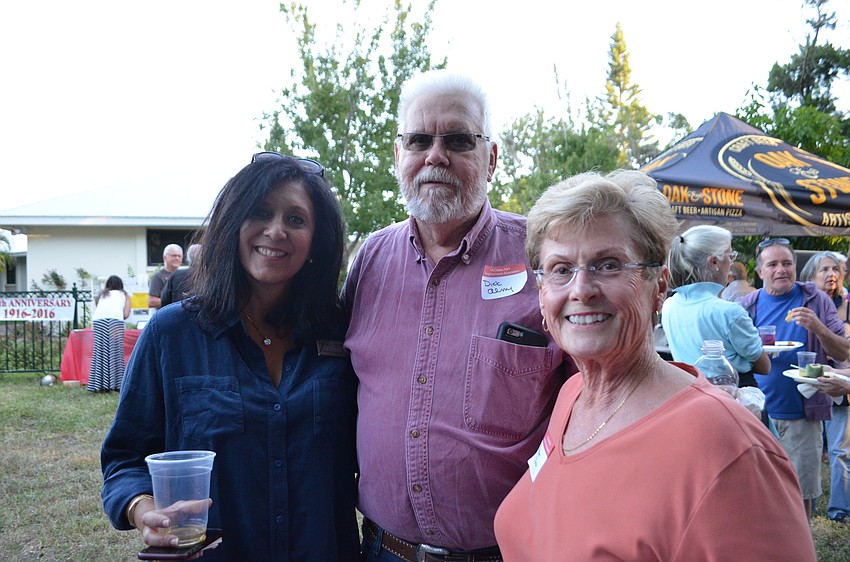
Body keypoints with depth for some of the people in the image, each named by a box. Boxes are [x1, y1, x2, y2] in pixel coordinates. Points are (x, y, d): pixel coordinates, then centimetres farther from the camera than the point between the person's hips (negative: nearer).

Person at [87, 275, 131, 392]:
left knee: (99, 351, 3)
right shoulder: (124, 295, 27)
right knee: (115, 351, 1)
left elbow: (95, 312, 18)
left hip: (98, 319, 2)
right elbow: (126, 314, 15)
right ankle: (115, 383, -2)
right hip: (115, 319, -2)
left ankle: (98, 384, -1)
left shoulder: (101, 295, 32)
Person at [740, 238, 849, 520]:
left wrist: (818, 329, -20)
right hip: (759, 412, 1)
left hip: (802, 414, -1)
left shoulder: (817, 300, 1)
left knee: (801, 492, 6)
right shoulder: (748, 305, 4)